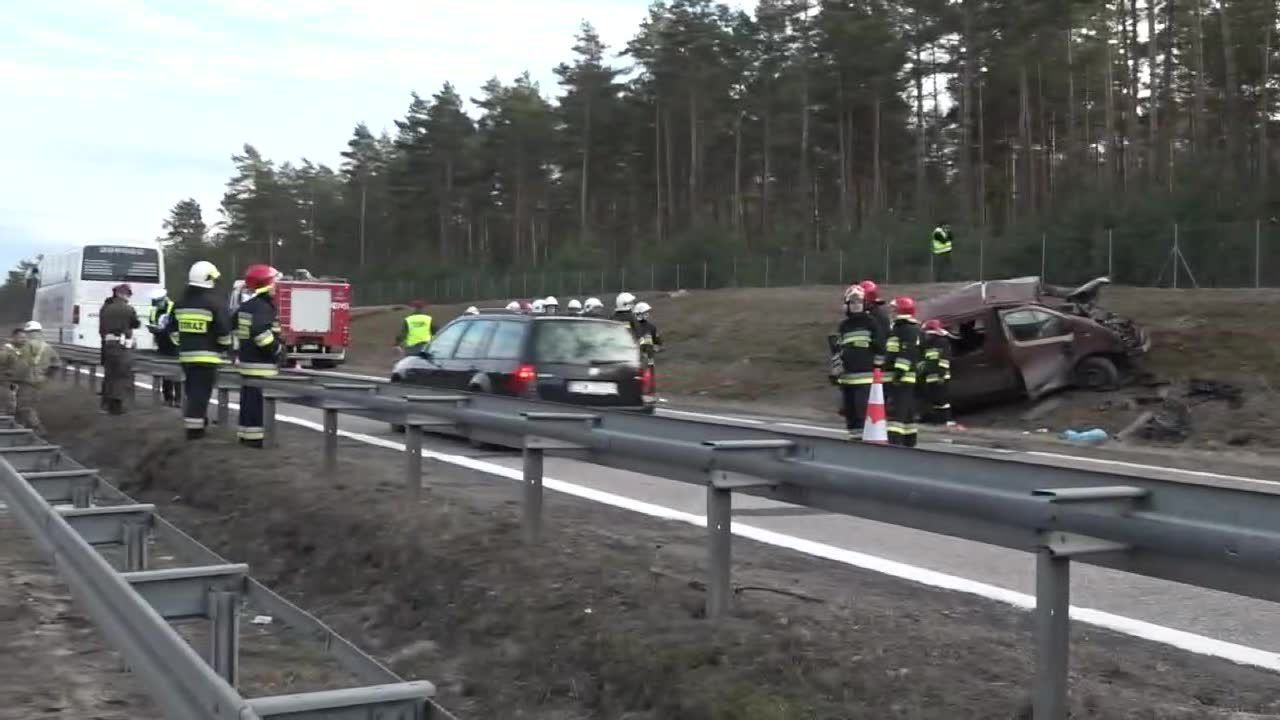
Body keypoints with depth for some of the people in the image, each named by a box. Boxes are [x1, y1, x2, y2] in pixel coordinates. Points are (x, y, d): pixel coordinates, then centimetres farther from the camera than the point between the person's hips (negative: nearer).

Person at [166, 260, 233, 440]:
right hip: (207, 355, -7)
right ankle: (194, 427, -6)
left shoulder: (180, 302, 11)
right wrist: (225, 348, 5)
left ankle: (197, 421, 27)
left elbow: (173, 329, 17)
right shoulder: (216, 302, -11)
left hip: (186, 354, 7)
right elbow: (224, 331, -12)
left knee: (192, 390, 18)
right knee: (201, 391, -5)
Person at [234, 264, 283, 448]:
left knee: (248, 399, 14)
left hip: (247, 359, 10)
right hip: (261, 364, -10)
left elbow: (236, 327, 22)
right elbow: (261, 333, -29)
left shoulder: (246, 305, 13)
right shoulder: (263, 307, -17)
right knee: (258, 401, -8)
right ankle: (254, 436, -7)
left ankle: (245, 433, 20)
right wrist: (278, 349, -17)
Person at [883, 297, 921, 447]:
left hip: (903, 379, -11)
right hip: (895, 379, 11)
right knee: (908, 413, 15)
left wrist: (899, 372, -27)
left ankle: (894, 443, -27)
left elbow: (908, 354, -22)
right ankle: (909, 443, 21)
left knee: (896, 412, -19)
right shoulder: (896, 329, 23)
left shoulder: (910, 330, -10)